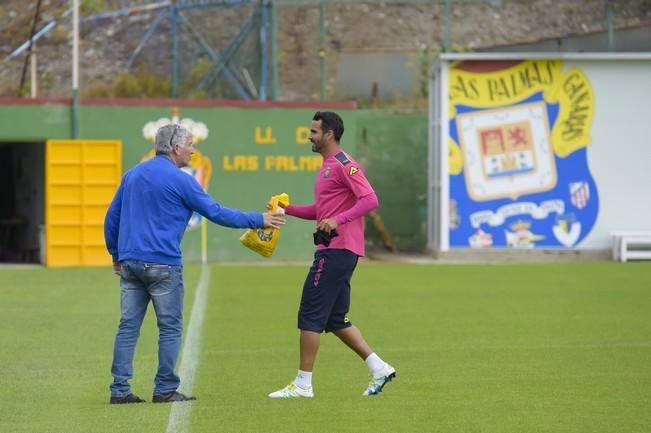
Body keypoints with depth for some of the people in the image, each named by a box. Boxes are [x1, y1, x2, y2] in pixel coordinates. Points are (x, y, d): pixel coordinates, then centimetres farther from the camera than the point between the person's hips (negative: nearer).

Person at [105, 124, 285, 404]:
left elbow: (111, 218, 16)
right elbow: (216, 213, -5)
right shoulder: (179, 180, -7)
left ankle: (120, 389, 2)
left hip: (129, 263, 6)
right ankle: (165, 389, 4)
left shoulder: (132, 175, 13)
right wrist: (258, 220, 3)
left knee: (128, 326, 5)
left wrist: (116, 255, 24)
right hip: (163, 265, -6)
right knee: (170, 328, 3)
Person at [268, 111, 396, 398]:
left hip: (337, 250, -10)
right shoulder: (328, 166, 20)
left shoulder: (343, 165, -11)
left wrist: (338, 219, -28)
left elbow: (370, 200, -21)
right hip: (332, 249, 10)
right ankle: (379, 369, 13)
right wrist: (288, 209, 16)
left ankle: (302, 384, -4)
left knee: (311, 313, -7)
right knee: (335, 319, 12)